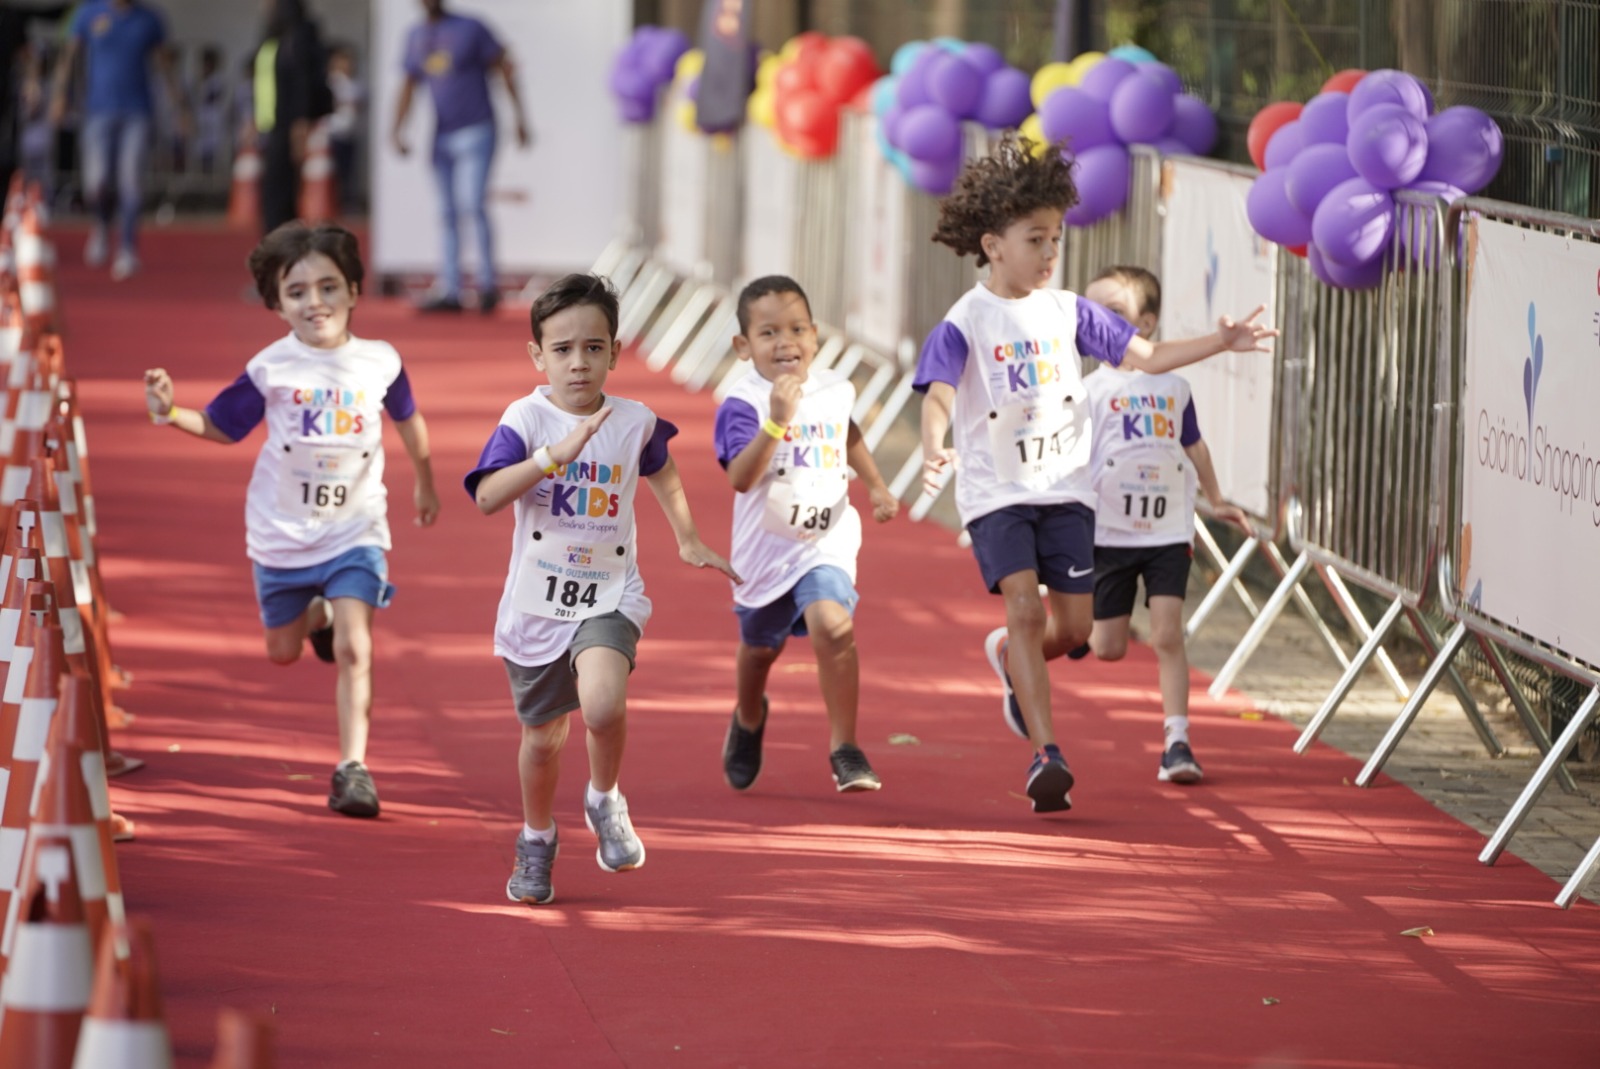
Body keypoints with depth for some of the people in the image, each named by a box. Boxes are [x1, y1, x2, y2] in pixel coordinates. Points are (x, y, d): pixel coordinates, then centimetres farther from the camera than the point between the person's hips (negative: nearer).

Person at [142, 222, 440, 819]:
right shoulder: (271, 369, -12)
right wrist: (170, 415, -22)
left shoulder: (379, 362, -7)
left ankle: (353, 766, -11)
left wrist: (424, 484, 25)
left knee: (353, 647, -15)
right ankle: (316, 614, 50)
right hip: (283, 534, 1)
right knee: (283, 653, 15)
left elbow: (407, 418, 13)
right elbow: (222, 426, -3)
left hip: (355, 530, -1)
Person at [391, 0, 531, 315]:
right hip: (442, 136, 6)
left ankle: (488, 283, -8)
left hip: (476, 132, -6)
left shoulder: (470, 29, -3)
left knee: (473, 203, -18)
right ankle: (449, 291, 5)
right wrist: (397, 129, 7)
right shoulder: (416, 37, 13)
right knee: (448, 214, 4)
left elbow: (505, 68, -1)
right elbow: (409, 85, 18)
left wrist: (519, 116, -5)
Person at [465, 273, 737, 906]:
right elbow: (487, 497, -26)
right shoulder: (526, 419, -11)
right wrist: (557, 453, -34)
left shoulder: (634, 423, -3)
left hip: (610, 596, 0)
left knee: (603, 704, -28)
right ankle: (536, 841, 40)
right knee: (543, 737, 13)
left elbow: (663, 474, 21)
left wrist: (689, 542, 27)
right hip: (537, 602, 0)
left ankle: (604, 801, 2)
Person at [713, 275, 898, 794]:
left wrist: (877, 486, 15)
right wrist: (777, 420, -44)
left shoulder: (836, 390, -2)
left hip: (826, 541, 1)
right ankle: (748, 719, 53)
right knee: (759, 646, 20)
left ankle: (844, 748, -15)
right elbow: (741, 477, -34)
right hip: (765, 548, -1)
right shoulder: (742, 404, -19)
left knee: (832, 625, -25)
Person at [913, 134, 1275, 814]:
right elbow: (938, 395, -21)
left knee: (1075, 624, 3)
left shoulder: (1067, 312, 6)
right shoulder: (965, 323, -9)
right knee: (1026, 606, -19)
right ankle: (1046, 753, -19)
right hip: (995, 494, -5)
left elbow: (1145, 357, 11)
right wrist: (933, 451, -42)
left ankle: (1008, 657, 38)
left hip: (1065, 488, 5)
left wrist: (1220, 344, 1)